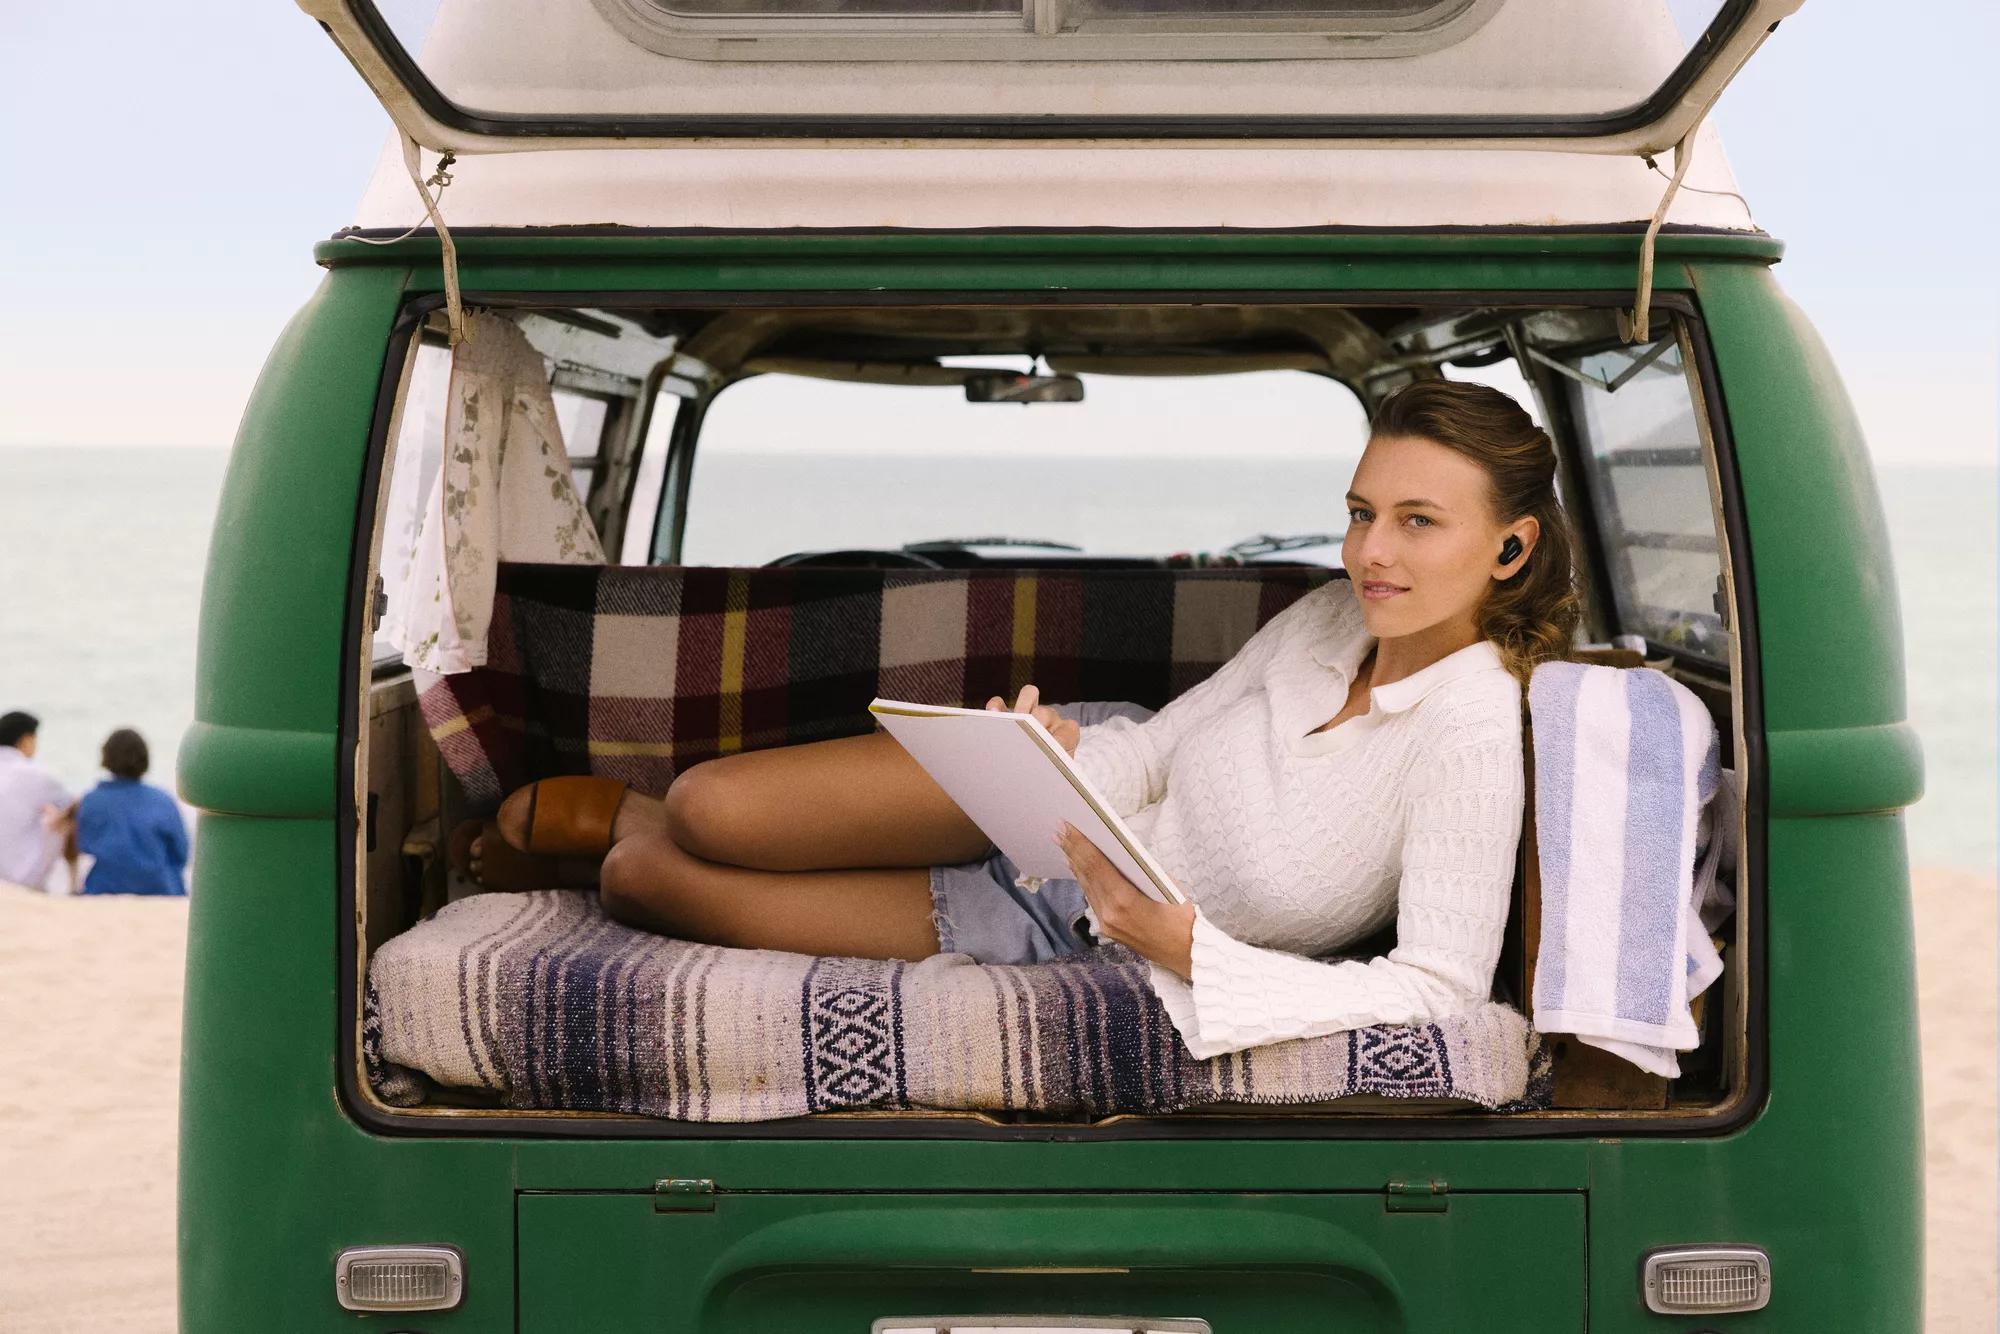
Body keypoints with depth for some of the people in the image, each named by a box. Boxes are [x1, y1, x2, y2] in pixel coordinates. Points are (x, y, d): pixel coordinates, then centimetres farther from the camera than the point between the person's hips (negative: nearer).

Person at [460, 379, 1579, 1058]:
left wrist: (1186, 947, -41)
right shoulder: (1339, 616, -10)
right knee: (706, 811, -10)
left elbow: (1442, 986, -34)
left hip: (1062, 935, -3)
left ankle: (628, 828, 35)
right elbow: (1158, 746, 0)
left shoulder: (1472, 737, -30)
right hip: (1066, 802, 3)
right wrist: (1065, 751, -24)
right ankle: (616, 811, 28)